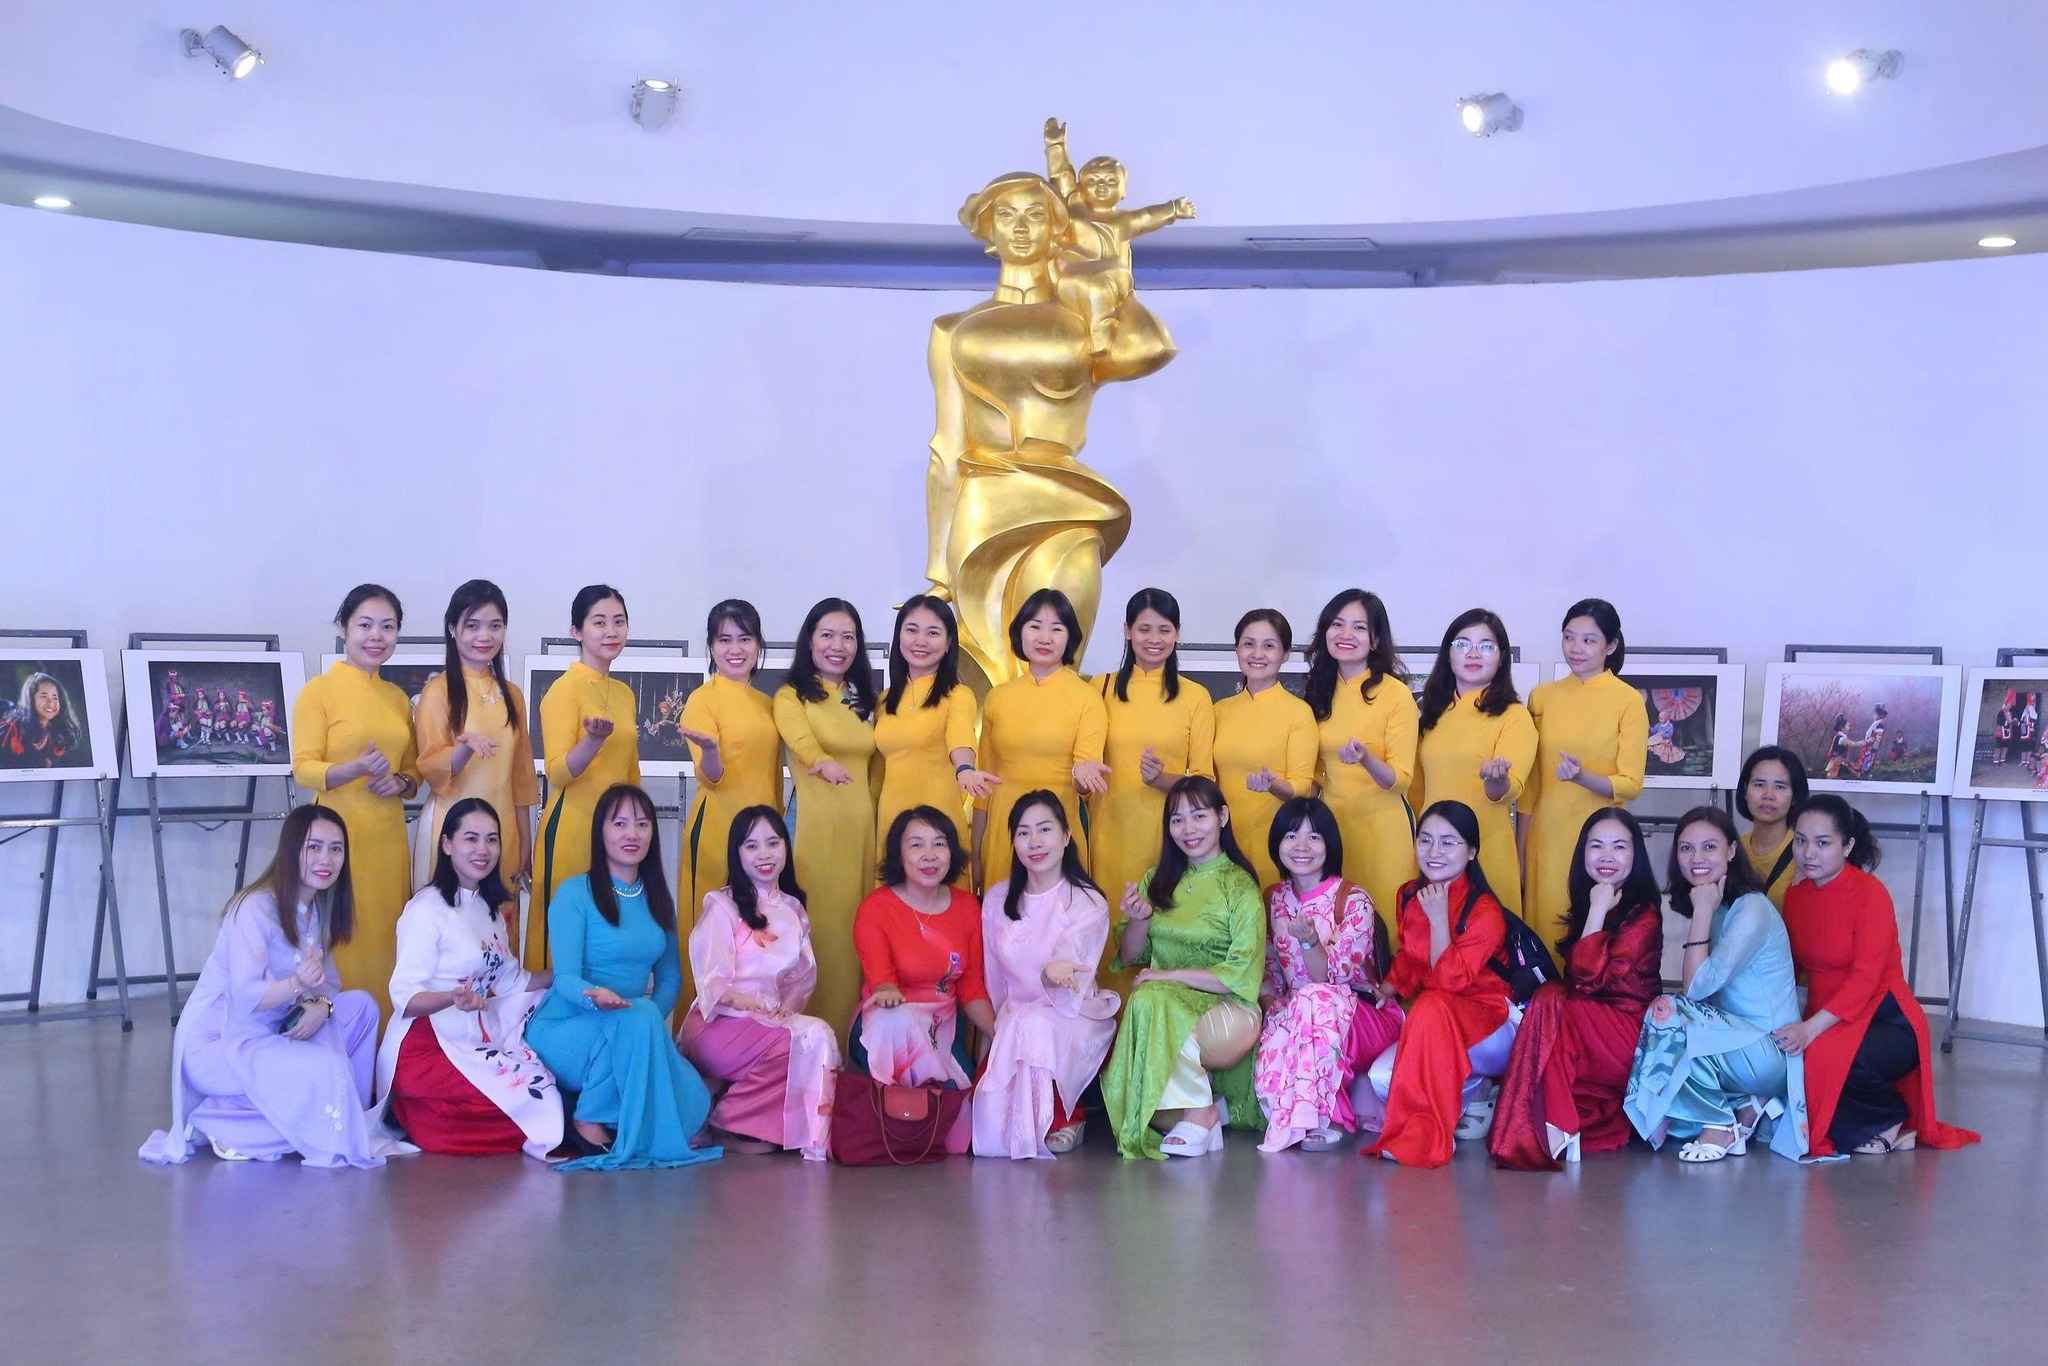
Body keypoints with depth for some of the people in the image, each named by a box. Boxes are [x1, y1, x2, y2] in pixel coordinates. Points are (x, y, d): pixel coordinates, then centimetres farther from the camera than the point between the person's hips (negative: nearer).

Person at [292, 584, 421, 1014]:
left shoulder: (398, 696, 14)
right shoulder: (318, 691, -4)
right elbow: (303, 769, -9)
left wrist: (401, 783, -1)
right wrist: (357, 769, -26)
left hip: (389, 838, 5)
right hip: (340, 839, -5)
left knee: (386, 941, 6)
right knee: (343, 945, -4)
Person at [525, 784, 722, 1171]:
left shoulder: (658, 899, 11)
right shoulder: (574, 893, -8)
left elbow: (670, 979, 13)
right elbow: (566, 977, -15)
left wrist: (650, 1021, -10)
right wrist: (595, 995, -39)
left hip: (624, 1035, 5)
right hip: (563, 1030, -5)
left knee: (693, 1102, -22)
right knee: (640, 1016, -36)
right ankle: (589, 1118, -18)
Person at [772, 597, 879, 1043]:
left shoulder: (865, 700, 19)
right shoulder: (791, 696, 1)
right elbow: (801, 739, -21)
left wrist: (877, 817, 11)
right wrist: (824, 763, -42)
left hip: (861, 825, 5)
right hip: (815, 824, -5)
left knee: (856, 927, 5)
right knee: (817, 927, -8)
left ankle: (847, 1037, 12)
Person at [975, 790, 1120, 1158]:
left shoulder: (1089, 904, -7)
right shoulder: (997, 900, 5)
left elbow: (1068, 992, -20)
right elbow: (993, 980, 11)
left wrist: (1052, 976, -42)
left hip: (1073, 1018, -3)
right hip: (1012, 1020, 3)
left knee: (1034, 1027, -37)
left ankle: (1065, 1116, -13)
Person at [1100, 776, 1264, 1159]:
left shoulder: (1240, 888, -3)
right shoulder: (1158, 881, 13)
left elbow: (1242, 977, -11)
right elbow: (1129, 958, 13)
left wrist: (1169, 975, -15)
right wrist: (1138, 921, -7)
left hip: (1223, 1012, -5)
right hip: (1165, 1001, 5)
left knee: (1151, 1001, -35)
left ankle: (1197, 1112, -19)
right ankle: (1209, 1109, -3)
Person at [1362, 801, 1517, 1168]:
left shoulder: (1484, 910, -17)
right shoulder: (1410, 897, 3)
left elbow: (1449, 980, -25)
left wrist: (1438, 918, -24)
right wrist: (1388, 989, -1)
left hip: (1488, 1028, -6)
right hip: (1431, 1027, 6)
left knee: (1431, 1007, -38)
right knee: (1380, 1078, -22)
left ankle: (1423, 1134, -30)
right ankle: (1470, 1096, 5)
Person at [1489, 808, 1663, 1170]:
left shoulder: (1644, 913, -10)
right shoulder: (1584, 903, 13)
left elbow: (1591, 978, -21)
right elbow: (1576, 979, 11)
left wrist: (1598, 910, -17)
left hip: (1631, 1036, -7)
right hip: (1592, 1035, 7)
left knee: (1548, 1002, -25)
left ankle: (1554, 1130, -25)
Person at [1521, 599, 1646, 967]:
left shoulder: (1628, 701, -4)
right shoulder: (1542, 697, 6)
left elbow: (1630, 784, -7)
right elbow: (1531, 783, 10)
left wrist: (1582, 777, -25)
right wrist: (1521, 851, 9)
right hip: (1546, 837, 3)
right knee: (1545, 933, 4)